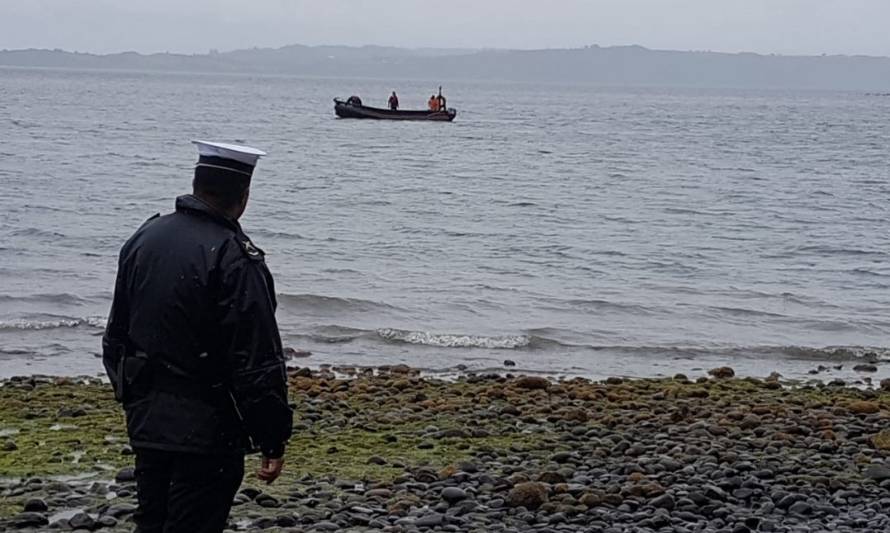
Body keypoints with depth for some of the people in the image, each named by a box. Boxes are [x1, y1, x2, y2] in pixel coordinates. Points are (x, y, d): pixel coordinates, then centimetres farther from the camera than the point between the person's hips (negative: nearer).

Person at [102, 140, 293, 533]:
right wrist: (274, 442, -11)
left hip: (145, 423, 7)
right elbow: (259, 365, -19)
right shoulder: (234, 260, -19)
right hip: (207, 431, -7)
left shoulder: (144, 239, 5)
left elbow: (115, 337, 15)